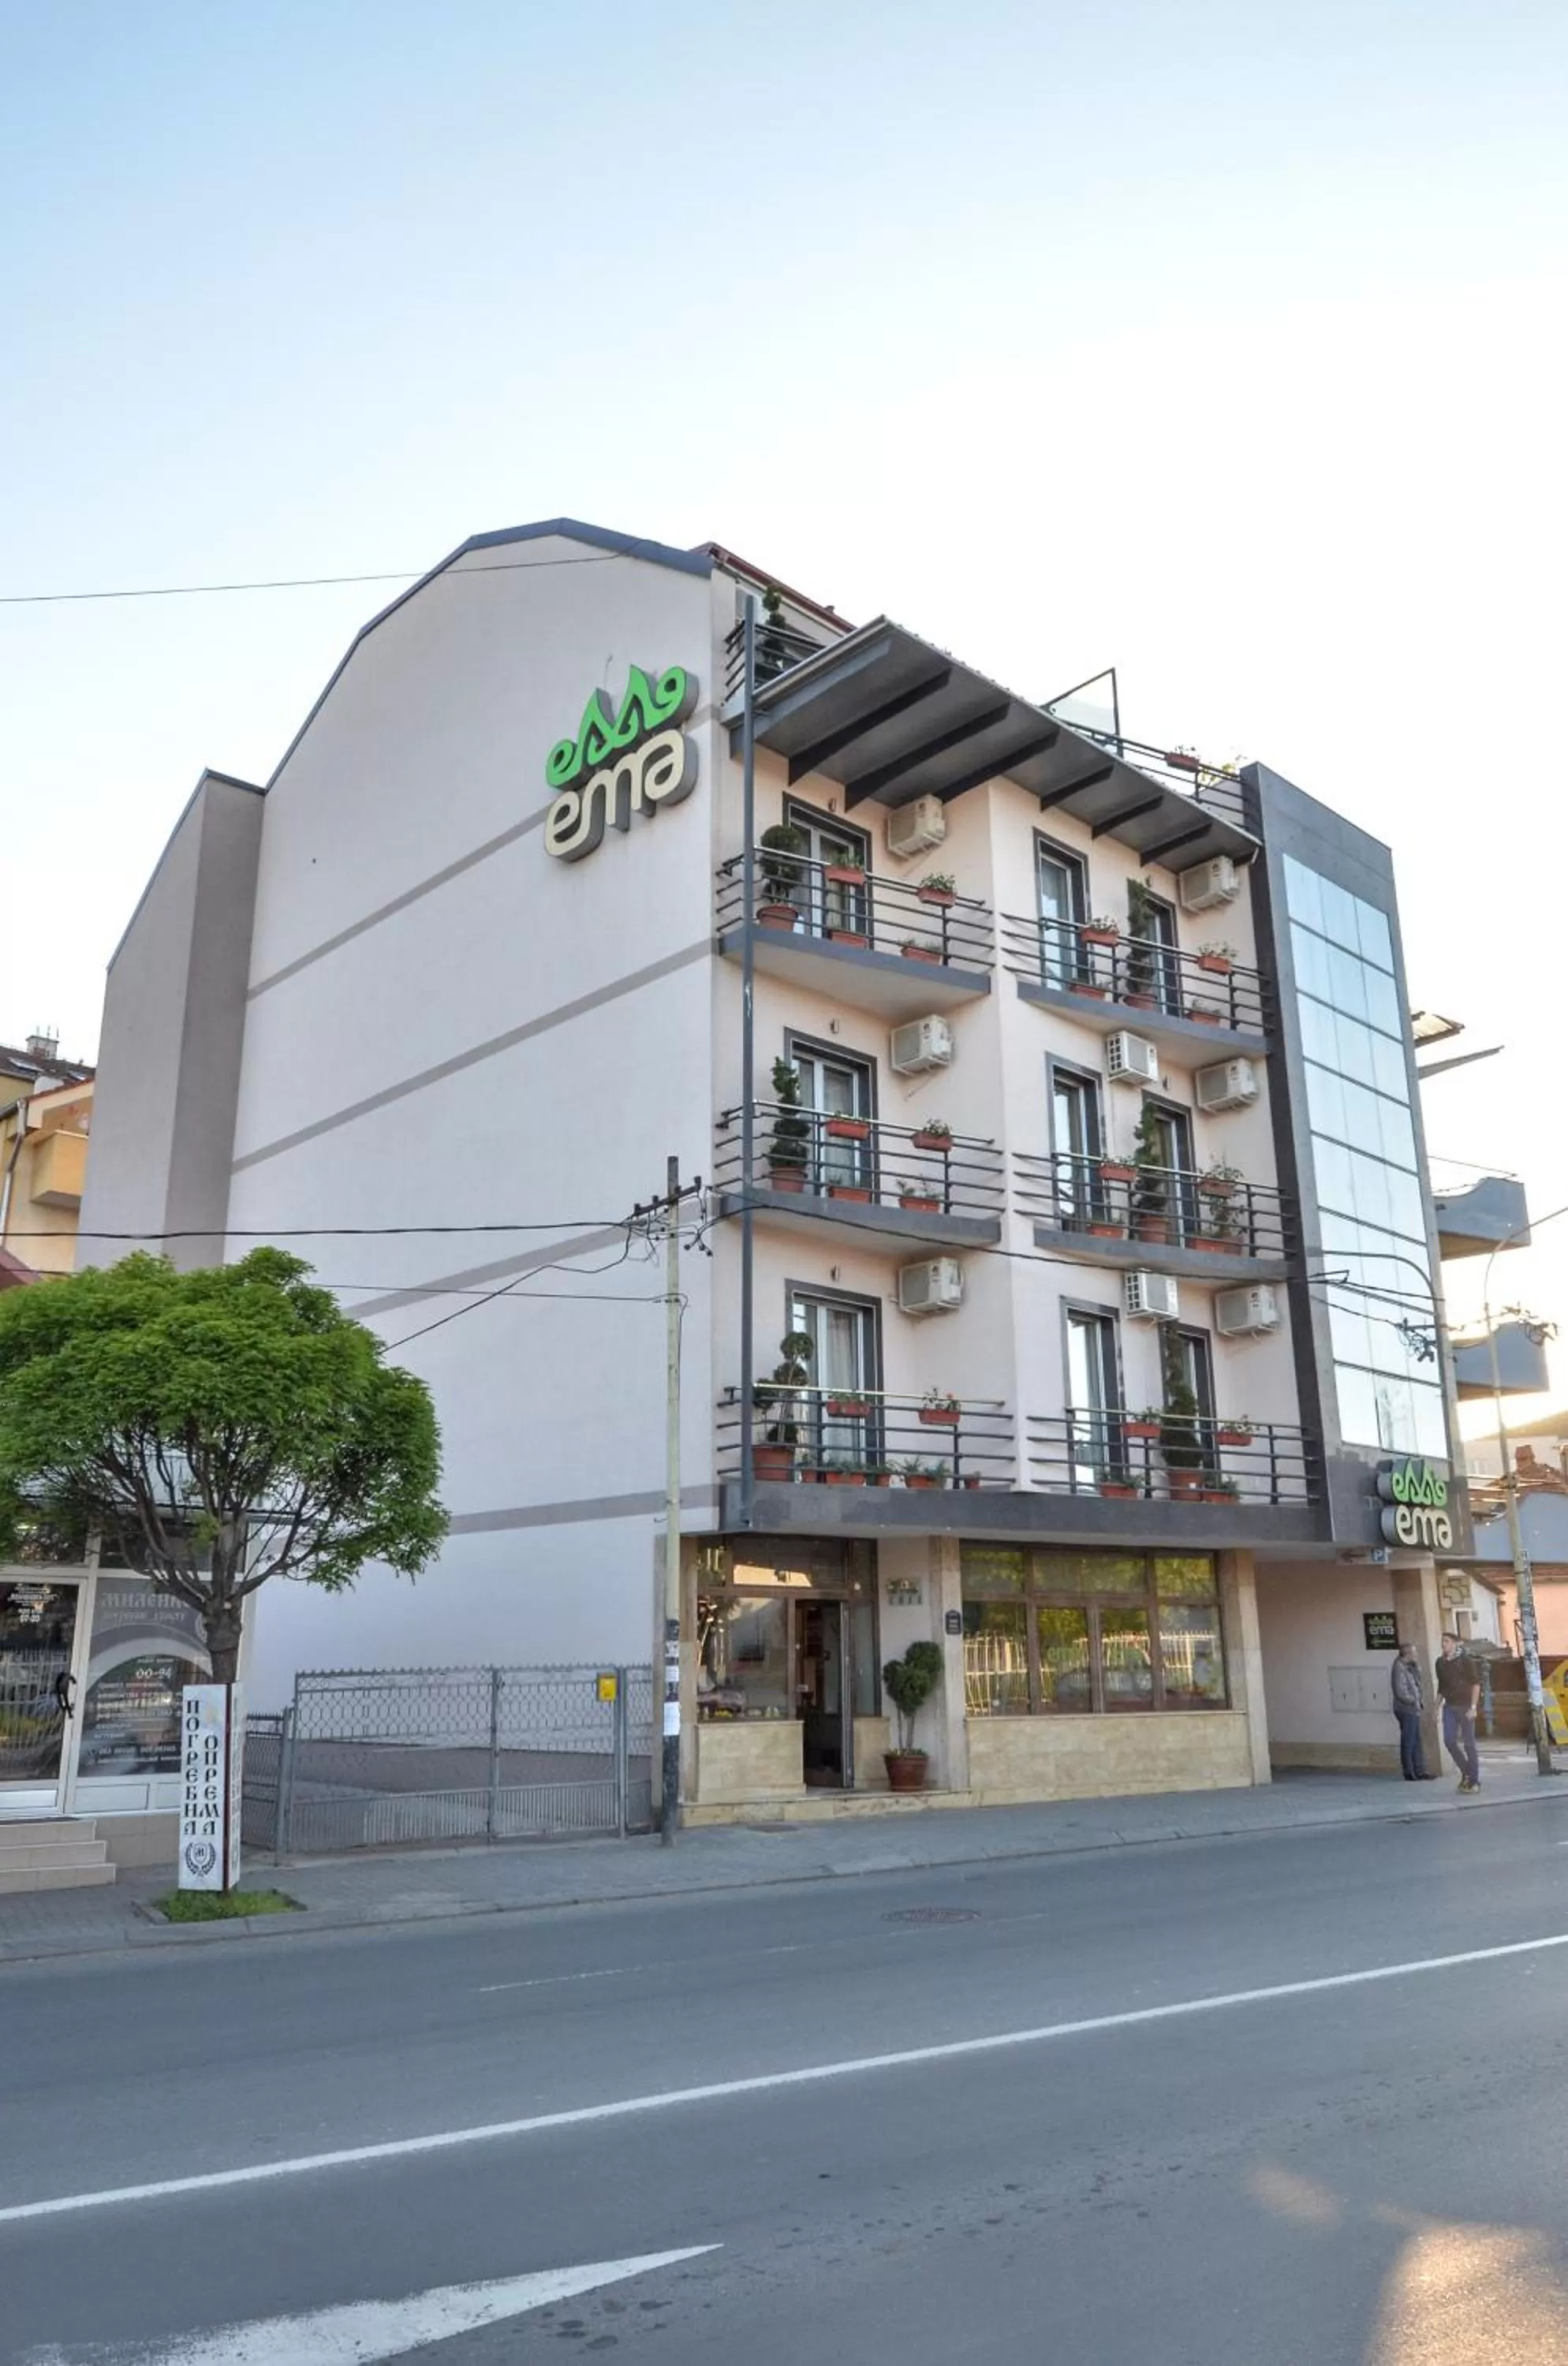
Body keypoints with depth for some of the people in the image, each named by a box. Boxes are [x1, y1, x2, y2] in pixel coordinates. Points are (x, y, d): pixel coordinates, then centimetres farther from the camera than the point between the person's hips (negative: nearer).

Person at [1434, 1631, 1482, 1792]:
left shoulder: (1465, 1660, -6)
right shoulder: (1440, 1663, 10)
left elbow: (1476, 1684, -7)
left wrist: (1473, 1707, -14)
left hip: (1465, 1706, -5)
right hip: (1449, 1706, 5)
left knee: (1468, 1743, -1)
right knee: (1449, 1741, -5)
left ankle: (1474, 1781, 8)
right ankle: (1466, 1771, 15)